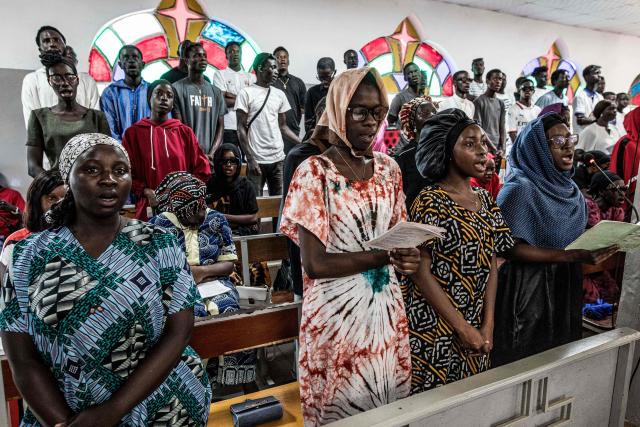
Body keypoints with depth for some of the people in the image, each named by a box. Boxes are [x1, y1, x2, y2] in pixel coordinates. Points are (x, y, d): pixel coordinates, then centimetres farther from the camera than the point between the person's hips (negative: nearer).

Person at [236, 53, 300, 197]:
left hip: (278, 159, 4)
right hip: (257, 159, -4)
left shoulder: (279, 94, 11)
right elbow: (241, 129, -5)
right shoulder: (246, 93, -3)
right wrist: (250, 159, -12)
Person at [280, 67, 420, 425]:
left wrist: (407, 255, -12)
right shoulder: (315, 173, -13)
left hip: (386, 307, 5)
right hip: (338, 312, -5)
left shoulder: (388, 168, 4)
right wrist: (385, 256, -19)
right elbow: (314, 263, -17)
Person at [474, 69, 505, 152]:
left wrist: (502, 148, -1)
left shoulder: (501, 103, 17)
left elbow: (502, 128, 14)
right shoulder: (479, 101, -2)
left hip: (498, 147, 6)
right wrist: (492, 146, -11)